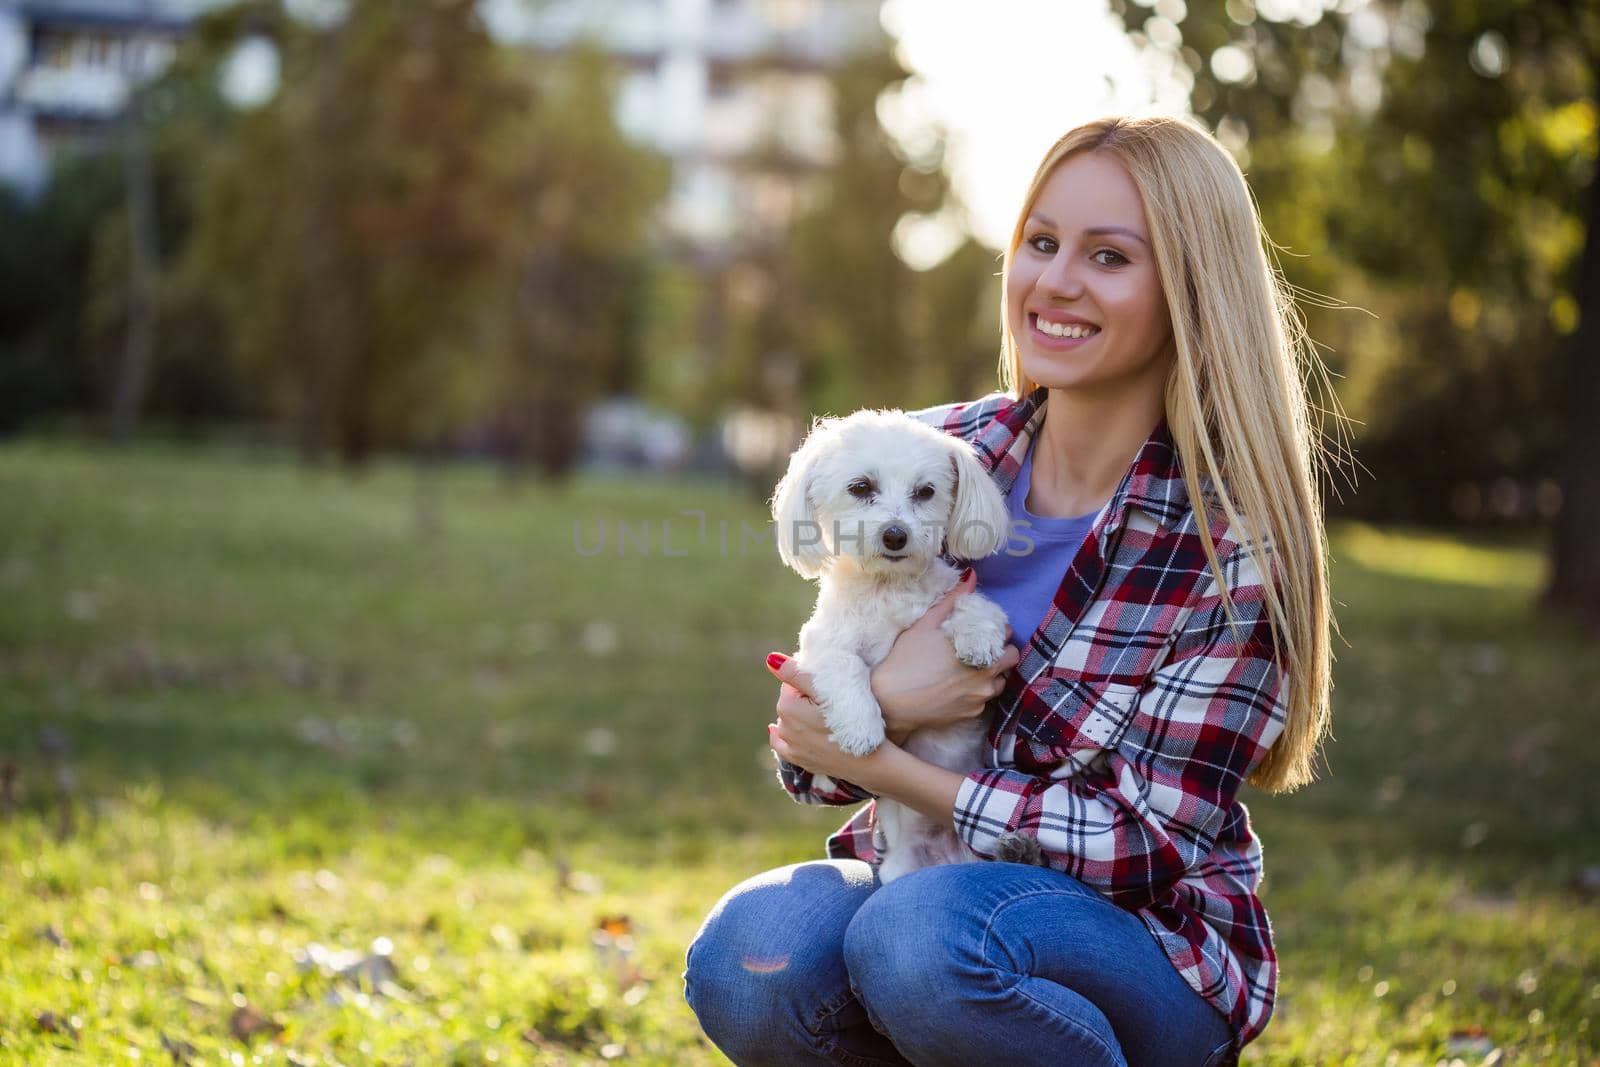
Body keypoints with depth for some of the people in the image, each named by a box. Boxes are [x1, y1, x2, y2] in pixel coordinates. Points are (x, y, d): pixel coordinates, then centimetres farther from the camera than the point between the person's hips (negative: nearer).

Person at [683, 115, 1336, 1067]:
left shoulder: (1229, 545, -14)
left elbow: (1151, 844, -16)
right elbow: (810, 752, 3)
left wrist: (883, 764, -19)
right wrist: (883, 698, -21)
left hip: (1150, 947, -3)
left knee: (922, 936, -35)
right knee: (745, 959, -28)